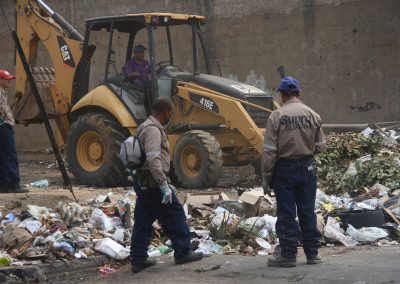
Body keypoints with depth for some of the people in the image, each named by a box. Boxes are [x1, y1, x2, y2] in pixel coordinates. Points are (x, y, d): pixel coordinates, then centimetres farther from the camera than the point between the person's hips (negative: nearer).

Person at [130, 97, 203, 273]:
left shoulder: (147, 127, 17)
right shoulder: (153, 130, -17)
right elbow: (153, 161, -26)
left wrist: (164, 183, 24)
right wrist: (164, 185, -25)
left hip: (142, 183, 10)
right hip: (153, 183, -10)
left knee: (143, 222, 9)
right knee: (174, 214, 3)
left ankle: (138, 260, 10)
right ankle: (182, 252, 11)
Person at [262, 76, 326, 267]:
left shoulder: (276, 117, -10)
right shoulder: (313, 115, -1)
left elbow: (270, 151, -11)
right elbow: (320, 146, 3)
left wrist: (266, 177, -4)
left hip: (284, 169, -3)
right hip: (307, 167, 3)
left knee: (286, 214, 4)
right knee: (307, 211, 11)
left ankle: (288, 254, 7)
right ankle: (312, 253, 15)